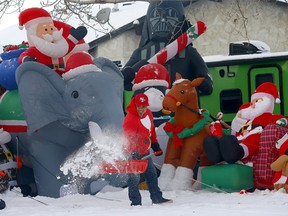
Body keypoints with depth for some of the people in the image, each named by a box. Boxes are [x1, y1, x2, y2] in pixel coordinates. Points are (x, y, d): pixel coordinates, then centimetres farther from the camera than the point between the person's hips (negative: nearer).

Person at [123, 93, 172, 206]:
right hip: (133, 152, -9)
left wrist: (155, 144, 20)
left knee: (151, 174, 17)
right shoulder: (130, 119, -25)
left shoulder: (148, 113, 2)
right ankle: (135, 202, -1)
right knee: (134, 177, -9)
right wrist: (134, 152, -43)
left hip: (145, 151, 9)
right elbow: (128, 138, -33)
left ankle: (157, 197, 29)